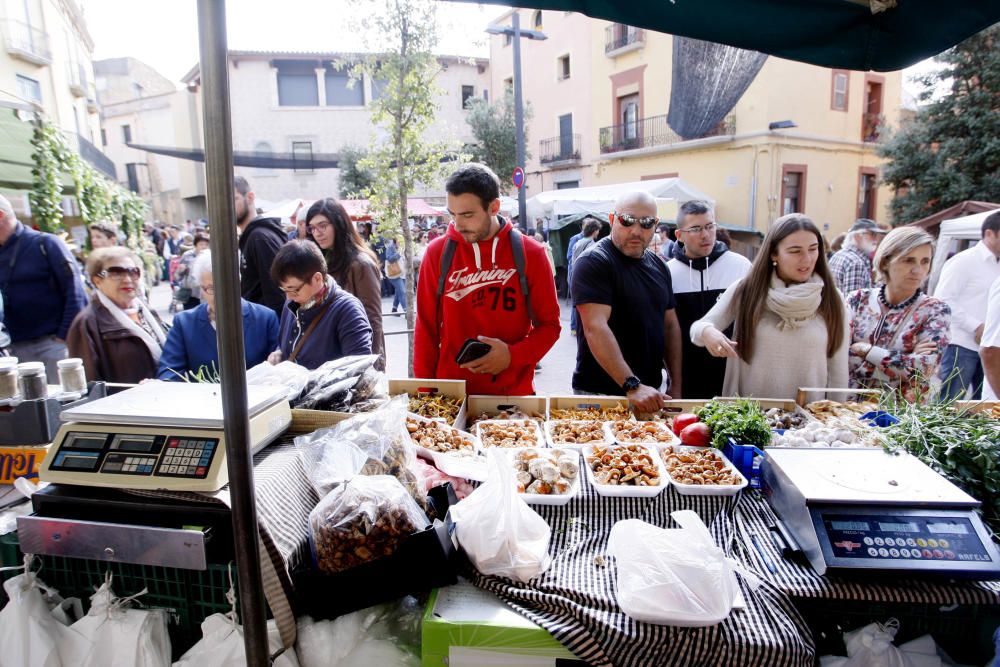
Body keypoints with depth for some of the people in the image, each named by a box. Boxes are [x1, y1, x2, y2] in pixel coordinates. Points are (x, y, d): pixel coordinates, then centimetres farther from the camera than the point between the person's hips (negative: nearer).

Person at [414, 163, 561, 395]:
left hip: (514, 393, 0)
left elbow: (549, 325, -1)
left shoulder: (530, 253, -5)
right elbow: (426, 326, 1)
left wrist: (512, 355, -17)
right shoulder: (437, 252, -3)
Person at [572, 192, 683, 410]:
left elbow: (671, 326, 12)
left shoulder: (659, 266, 8)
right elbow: (595, 328, -24)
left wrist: (676, 386, 6)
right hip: (600, 394, -7)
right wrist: (632, 385, -29)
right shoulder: (594, 262, -14)